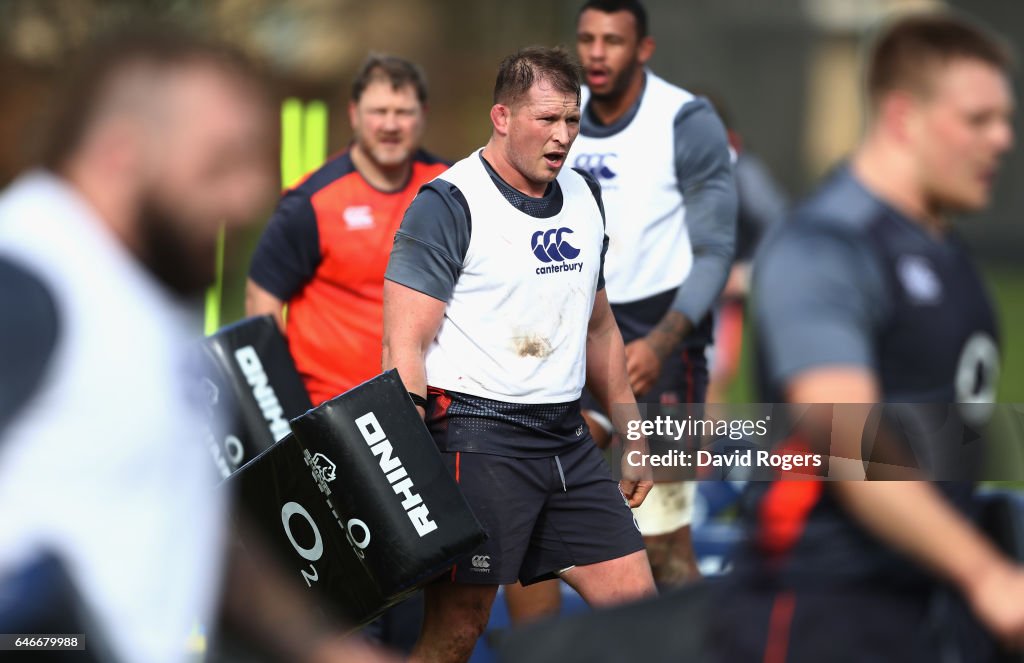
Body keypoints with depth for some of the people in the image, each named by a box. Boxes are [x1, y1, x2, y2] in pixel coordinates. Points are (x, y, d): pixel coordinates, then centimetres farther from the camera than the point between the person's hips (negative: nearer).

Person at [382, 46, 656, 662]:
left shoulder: (585, 195, 14)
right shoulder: (449, 203, -8)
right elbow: (405, 346, -13)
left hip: (567, 438, 7)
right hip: (476, 438, -7)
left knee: (636, 602, 2)